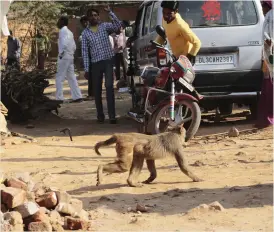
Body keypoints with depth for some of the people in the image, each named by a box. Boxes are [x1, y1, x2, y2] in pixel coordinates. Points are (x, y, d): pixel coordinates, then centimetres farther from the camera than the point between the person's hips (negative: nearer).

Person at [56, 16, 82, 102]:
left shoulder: (63, 30, -10)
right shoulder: (69, 32, 19)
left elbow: (64, 43, -24)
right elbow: (74, 46, 19)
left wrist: (60, 53, -16)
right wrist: (71, 53, 15)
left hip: (64, 57, -9)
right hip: (70, 57, 9)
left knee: (59, 78, -5)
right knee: (71, 78, 10)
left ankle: (59, 98, -7)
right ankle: (77, 96, 7)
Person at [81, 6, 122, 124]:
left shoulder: (105, 26, 3)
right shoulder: (86, 33, 6)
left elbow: (117, 26, -16)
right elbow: (85, 51, 5)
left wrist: (110, 12, -24)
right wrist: (86, 68, 0)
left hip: (108, 61, -2)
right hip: (96, 63, 2)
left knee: (109, 86, -13)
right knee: (97, 90, 5)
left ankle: (112, 115, -15)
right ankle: (100, 115, 16)